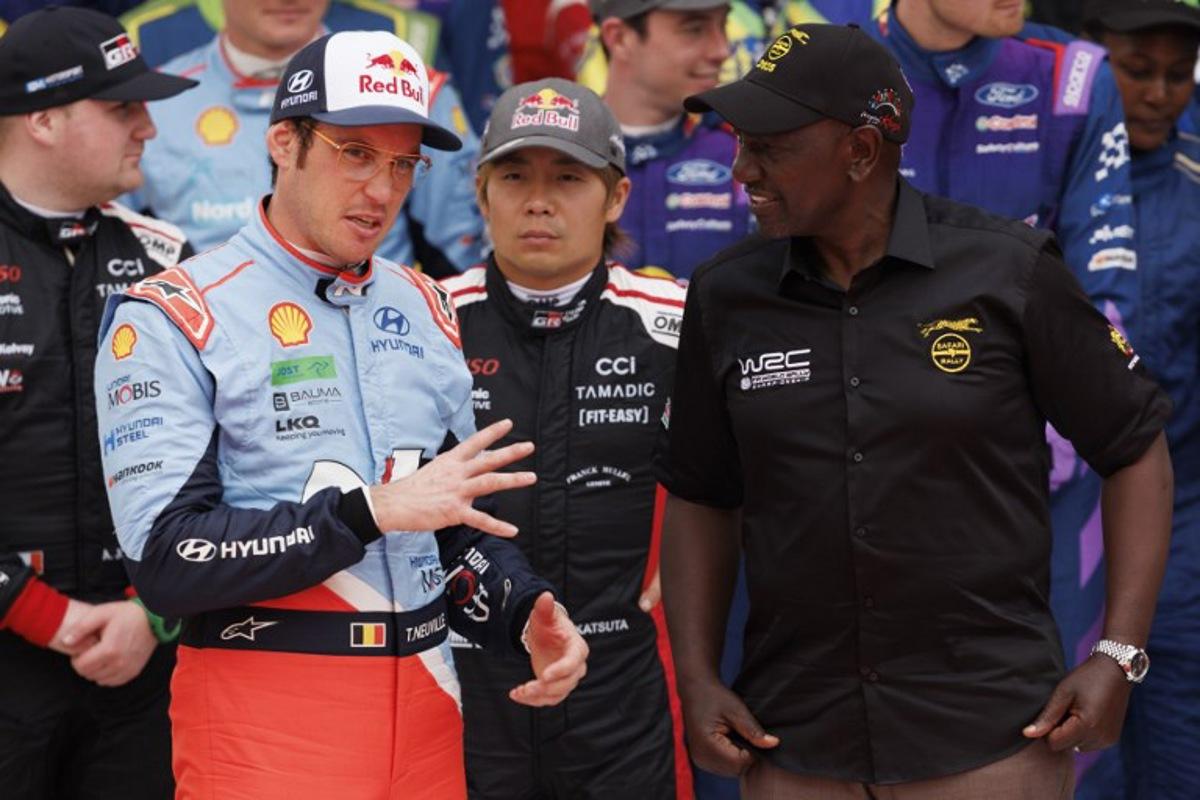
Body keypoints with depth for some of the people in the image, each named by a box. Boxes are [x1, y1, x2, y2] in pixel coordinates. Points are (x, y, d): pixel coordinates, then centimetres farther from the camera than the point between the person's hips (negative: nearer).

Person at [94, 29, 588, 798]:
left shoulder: (428, 312, 12)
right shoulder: (171, 320, -7)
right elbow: (168, 558, -16)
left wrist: (525, 614, -1)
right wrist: (373, 510, -21)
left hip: (425, 706, 6)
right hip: (260, 717, -5)